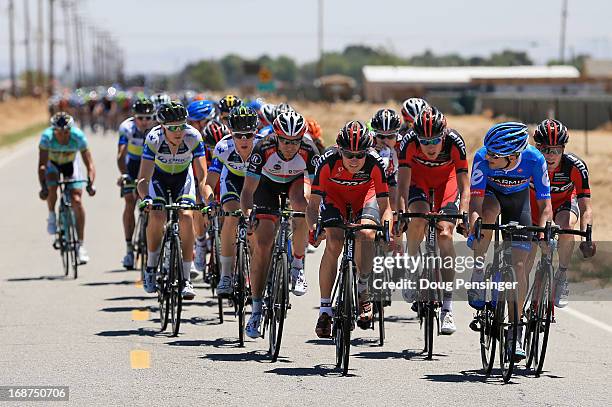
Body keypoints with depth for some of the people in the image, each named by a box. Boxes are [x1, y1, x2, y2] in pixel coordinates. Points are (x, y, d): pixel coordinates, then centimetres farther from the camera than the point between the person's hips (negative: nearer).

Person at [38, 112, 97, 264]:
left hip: (71, 163, 0)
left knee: (77, 201, -14)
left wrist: (90, 184, -48)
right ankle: (52, 216, 1)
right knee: (51, 188, -31)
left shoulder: (78, 137, -32)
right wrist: (43, 187, -53)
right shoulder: (47, 137, -34)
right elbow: (42, 165, -39)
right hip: (52, 163, 0)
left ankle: (81, 244, -6)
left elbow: (89, 164, -32)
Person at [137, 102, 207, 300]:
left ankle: (186, 278, -14)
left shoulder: (194, 137, -29)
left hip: (183, 176, 1)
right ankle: (151, 267, -5)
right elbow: (143, 178, -32)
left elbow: (202, 176, -27)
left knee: (186, 217, -21)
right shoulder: (153, 139, -31)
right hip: (159, 177, -1)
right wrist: (146, 198, -51)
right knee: (157, 216, -26)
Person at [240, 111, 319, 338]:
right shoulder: (263, 151, -34)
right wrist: (247, 216, -48)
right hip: (268, 185, 0)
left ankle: (298, 266, -15)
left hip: (295, 182, 0)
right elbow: (248, 190, -33)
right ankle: (257, 308, -5)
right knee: (262, 243, -12)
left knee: (301, 208, -36)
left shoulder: (308, 153, -31)